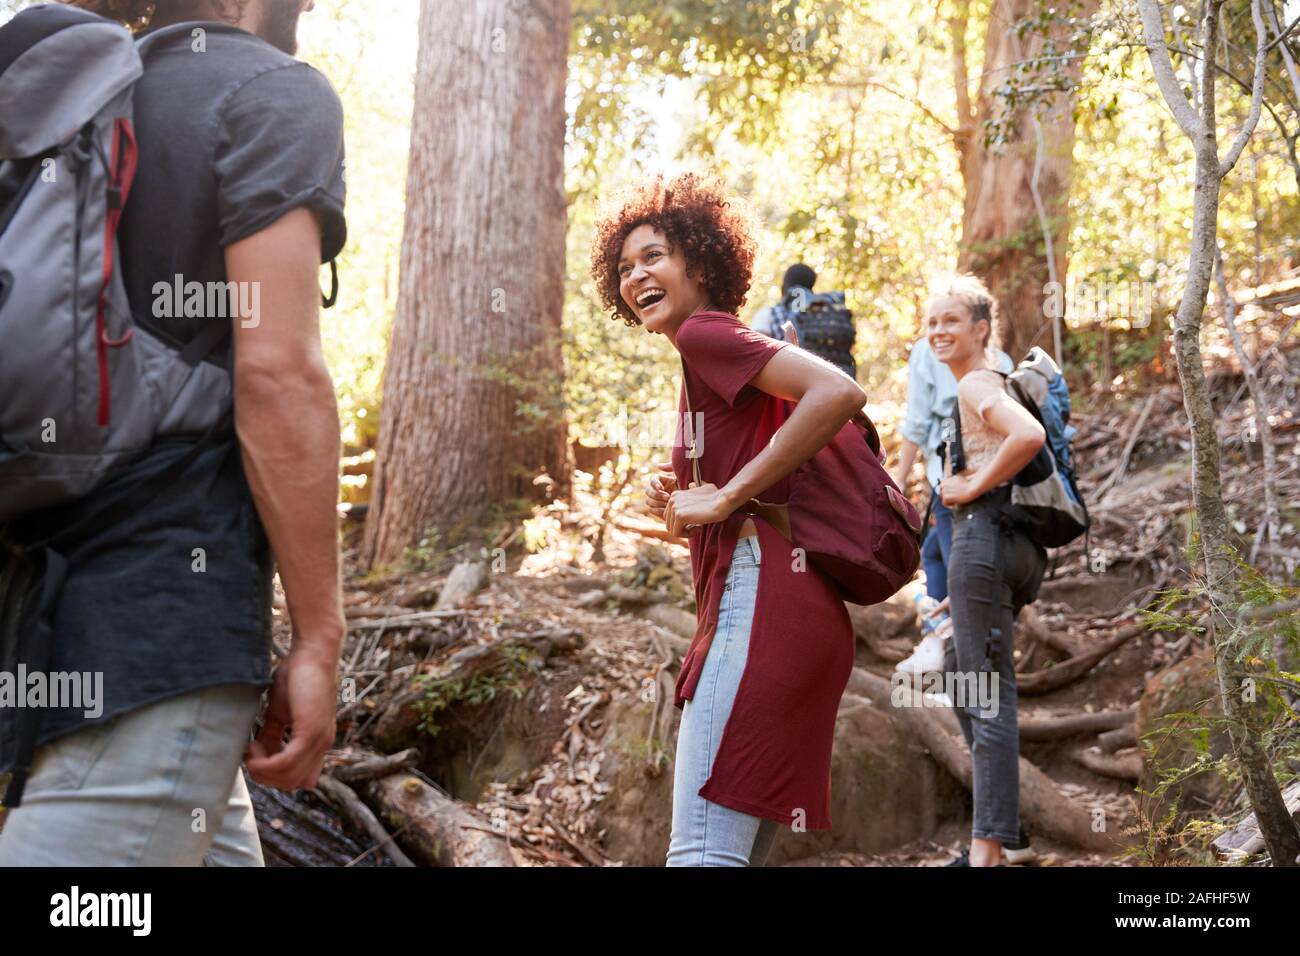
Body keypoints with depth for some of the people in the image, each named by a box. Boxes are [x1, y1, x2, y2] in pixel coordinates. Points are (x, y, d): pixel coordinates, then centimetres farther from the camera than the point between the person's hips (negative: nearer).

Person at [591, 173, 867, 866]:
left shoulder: (705, 332, -2)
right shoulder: (715, 370, 26)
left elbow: (838, 392, -19)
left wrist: (726, 496, -16)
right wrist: (679, 504, 9)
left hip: (760, 596, -11)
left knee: (700, 851, -15)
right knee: (739, 849, 13)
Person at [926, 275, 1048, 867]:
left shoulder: (976, 385, -9)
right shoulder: (991, 383, 20)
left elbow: (1029, 436, -28)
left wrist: (974, 487, -17)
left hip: (984, 534, -10)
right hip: (1018, 544, 10)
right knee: (959, 669, 21)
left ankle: (989, 845, -5)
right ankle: (1003, 815, 24)